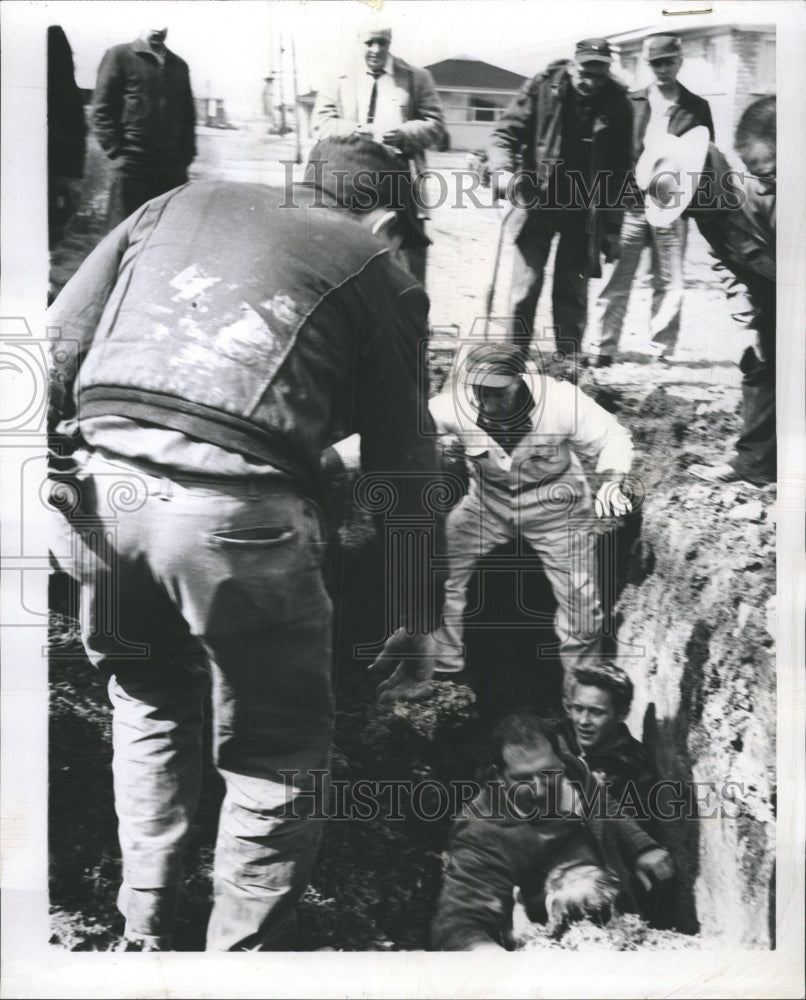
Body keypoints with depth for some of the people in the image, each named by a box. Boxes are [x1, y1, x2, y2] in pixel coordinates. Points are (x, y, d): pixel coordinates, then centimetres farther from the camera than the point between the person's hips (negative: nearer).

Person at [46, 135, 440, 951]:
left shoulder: (181, 202, 25)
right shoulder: (375, 269, 15)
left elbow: (56, 342, 14)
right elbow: (405, 468, 13)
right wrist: (414, 621, 19)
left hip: (104, 480, 5)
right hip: (235, 504, -4)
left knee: (148, 698, 29)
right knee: (279, 752, 16)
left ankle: (142, 931, 37)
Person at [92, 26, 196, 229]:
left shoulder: (179, 66, 19)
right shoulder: (119, 56, 5)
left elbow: (188, 116, 20)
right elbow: (102, 111, 0)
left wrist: (185, 157, 8)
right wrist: (118, 154, -8)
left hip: (172, 167, 4)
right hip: (132, 166, -4)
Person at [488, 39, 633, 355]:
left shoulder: (617, 106, -1)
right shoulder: (542, 88, -5)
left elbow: (618, 171, 3)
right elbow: (506, 132, -4)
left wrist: (612, 227, 2)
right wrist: (504, 172, -23)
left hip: (584, 213, 1)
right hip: (538, 202, -1)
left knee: (572, 292, 5)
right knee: (525, 285, -4)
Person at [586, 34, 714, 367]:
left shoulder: (697, 108, 8)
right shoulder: (630, 102, 9)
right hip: (630, 204, 0)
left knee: (669, 285, 3)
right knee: (617, 280, -2)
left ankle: (662, 351, 11)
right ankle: (601, 348, 4)